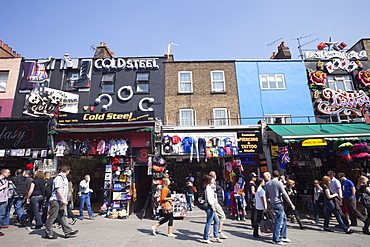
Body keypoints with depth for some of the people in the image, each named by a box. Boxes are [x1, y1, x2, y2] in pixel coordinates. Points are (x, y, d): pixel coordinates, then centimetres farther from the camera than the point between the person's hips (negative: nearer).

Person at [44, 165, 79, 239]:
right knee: (53, 216, 2)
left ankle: (68, 232, 10)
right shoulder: (59, 178, -15)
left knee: (64, 216, 8)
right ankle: (48, 233, 15)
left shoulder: (64, 178, 16)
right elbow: (58, 189, -22)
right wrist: (63, 199, -25)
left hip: (62, 201, 10)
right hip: (56, 200, -9)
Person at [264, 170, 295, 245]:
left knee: (284, 218, 20)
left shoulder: (267, 184, 7)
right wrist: (291, 204, -4)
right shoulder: (279, 183, -13)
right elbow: (285, 195, -12)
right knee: (278, 221, 0)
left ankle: (283, 236, 26)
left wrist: (269, 205, 22)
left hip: (272, 204, 7)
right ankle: (276, 240, 6)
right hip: (278, 204, -7)